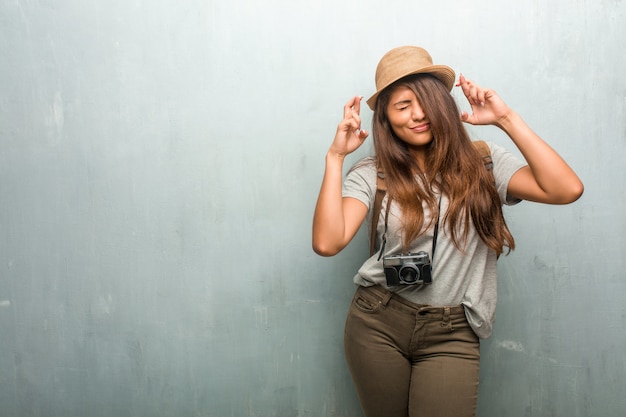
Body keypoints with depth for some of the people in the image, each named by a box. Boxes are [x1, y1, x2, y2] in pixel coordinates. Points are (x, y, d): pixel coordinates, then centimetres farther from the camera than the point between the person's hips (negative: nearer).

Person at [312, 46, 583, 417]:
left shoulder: (483, 163, 0)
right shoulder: (372, 174, -3)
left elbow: (567, 190, -14)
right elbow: (327, 242, -17)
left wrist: (507, 119, -12)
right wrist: (336, 156, -14)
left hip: (452, 334, 0)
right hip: (377, 323, 1)